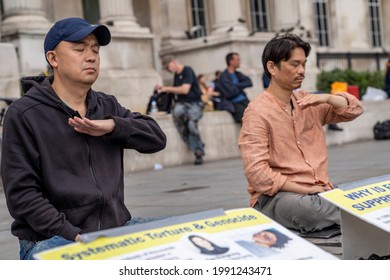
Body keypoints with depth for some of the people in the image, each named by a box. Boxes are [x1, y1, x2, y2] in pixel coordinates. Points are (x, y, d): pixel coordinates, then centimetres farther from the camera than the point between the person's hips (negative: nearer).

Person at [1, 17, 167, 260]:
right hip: (52, 239, -6)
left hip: (116, 229, 6)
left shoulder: (107, 106, 14)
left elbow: (157, 138, 7)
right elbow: (22, 193, -10)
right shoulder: (24, 114, -5)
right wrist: (73, 235, -19)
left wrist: (113, 126, -11)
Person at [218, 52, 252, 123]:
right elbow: (231, 92, -15)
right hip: (233, 103, -6)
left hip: (243, 101, 6)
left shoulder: (237, 74, 17)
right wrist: (241, 87, 3)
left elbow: (249, 82, 6)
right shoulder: (224, 76, -5)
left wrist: (238, 86, -8)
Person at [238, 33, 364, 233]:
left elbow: (354, 109, 17)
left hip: (320, 191, 5)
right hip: (276, 196, -5)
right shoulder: (258, 111, -10)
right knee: (305, 208, -38)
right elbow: (257, 175, -18)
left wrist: (326, 98, -3)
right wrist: (307, 191, -17)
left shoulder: (308, 102, 13)